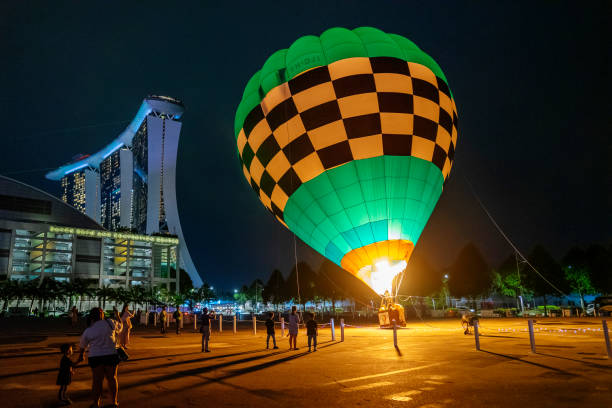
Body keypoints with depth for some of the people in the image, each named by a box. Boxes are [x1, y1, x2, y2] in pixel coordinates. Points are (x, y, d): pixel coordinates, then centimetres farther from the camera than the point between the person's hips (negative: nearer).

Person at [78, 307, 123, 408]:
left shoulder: (88, 331, -3)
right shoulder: (110, 323, -6)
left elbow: (83, 345, 14)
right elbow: (119, 325, 16)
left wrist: (81, 355, 31)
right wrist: (117, 316, 34)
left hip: (95, 357, -1)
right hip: (111, 354, 1)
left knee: (97, 380, 8)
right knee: (112, 378, 12)